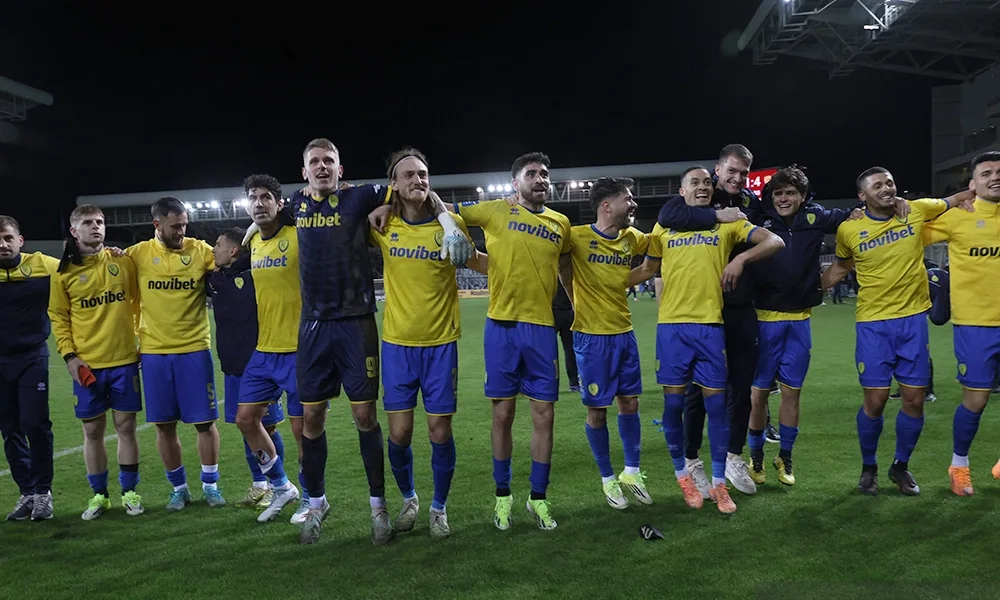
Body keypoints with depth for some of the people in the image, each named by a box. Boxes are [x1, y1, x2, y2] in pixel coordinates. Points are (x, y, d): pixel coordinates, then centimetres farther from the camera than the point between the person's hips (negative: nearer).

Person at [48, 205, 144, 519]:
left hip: (124, 360, 0)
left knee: (126, 426, 5)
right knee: (93, 430, 7)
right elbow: (58, 317, 3)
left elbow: (139, 302, 9)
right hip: (86, 365, 0)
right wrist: (69, 355, -6)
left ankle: (129, 491, 18)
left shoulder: (122, 262, 2)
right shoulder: (63, 272, 1)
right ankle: (99, 494, 21)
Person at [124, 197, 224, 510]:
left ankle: (210, 485, 19)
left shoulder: (200, 250, 0)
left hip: (194, 349, -1)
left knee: (204, 421, 3)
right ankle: (179, 488, 24)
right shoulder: (138, 254, 1)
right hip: (153, 352, 1)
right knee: (164, 425, 7)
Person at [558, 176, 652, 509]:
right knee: (597, 410, 4)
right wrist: (580, 303, 0)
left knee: (629, 403, 12)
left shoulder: (633, 238, 2)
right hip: (592, 337, -5)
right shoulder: (576, 236, -14)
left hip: (625, 334, 5)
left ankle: (632, 472, 28)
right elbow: (561, 268, -1)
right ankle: (608, 479, 20)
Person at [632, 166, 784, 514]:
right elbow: (648, 268, 20)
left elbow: (775, 242, 0)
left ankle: (719, 484, 16)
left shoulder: (728, 223, 7)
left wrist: (741, 258, -16)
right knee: (673, 403, 4)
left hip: (710, 325, -1)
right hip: (672, 325, 1)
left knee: (716, 403, 3)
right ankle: (682, 474, 23)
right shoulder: (664, 228, 11)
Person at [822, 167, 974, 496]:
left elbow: (955, 201, 19)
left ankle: (901, 466, 26)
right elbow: (842, 265, 14)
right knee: (875, 400, -2)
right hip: (873, 323, -2)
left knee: (914, 399, 5)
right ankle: (868, 467, 21)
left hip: (913, 318, 2)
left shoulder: (917, 210, -1)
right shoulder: (848, 230, -4)